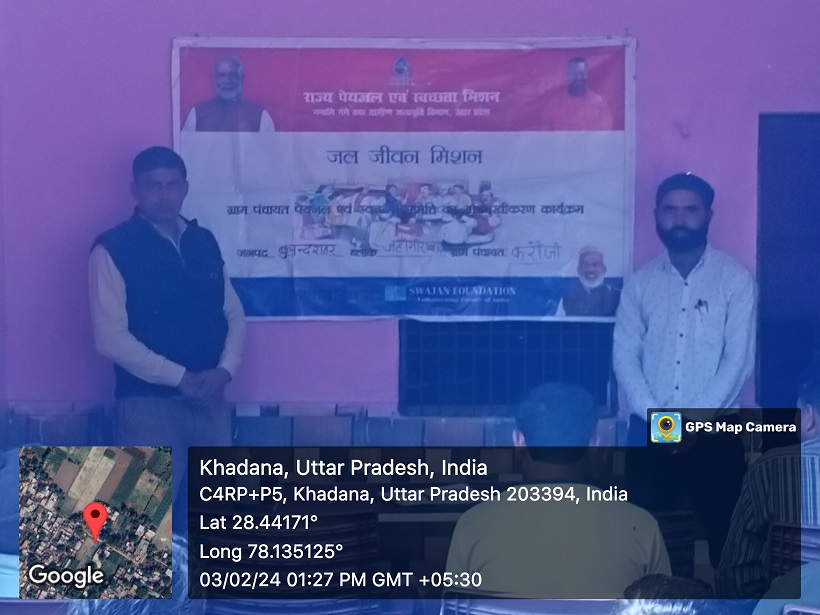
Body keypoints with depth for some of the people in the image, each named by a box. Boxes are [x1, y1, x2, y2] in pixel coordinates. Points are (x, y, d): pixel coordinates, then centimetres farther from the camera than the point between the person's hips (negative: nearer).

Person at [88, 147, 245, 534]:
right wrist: (180, 378, -15)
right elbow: (111, 338, -13)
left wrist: (224, 370, -6)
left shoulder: (204, 242, 11)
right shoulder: (113, 248, -6)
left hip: (210, 400, 5)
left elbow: (234, 315, 13)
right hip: (149, 403, -5)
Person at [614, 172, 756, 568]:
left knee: (723, 533, -1)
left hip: (714, 430, -2)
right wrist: (654, 416, -10)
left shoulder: (735, 279, -1)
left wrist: (695, 418, -13)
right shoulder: (640, 282, 7)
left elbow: (739, 358, -7)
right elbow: (624, 354, 3)